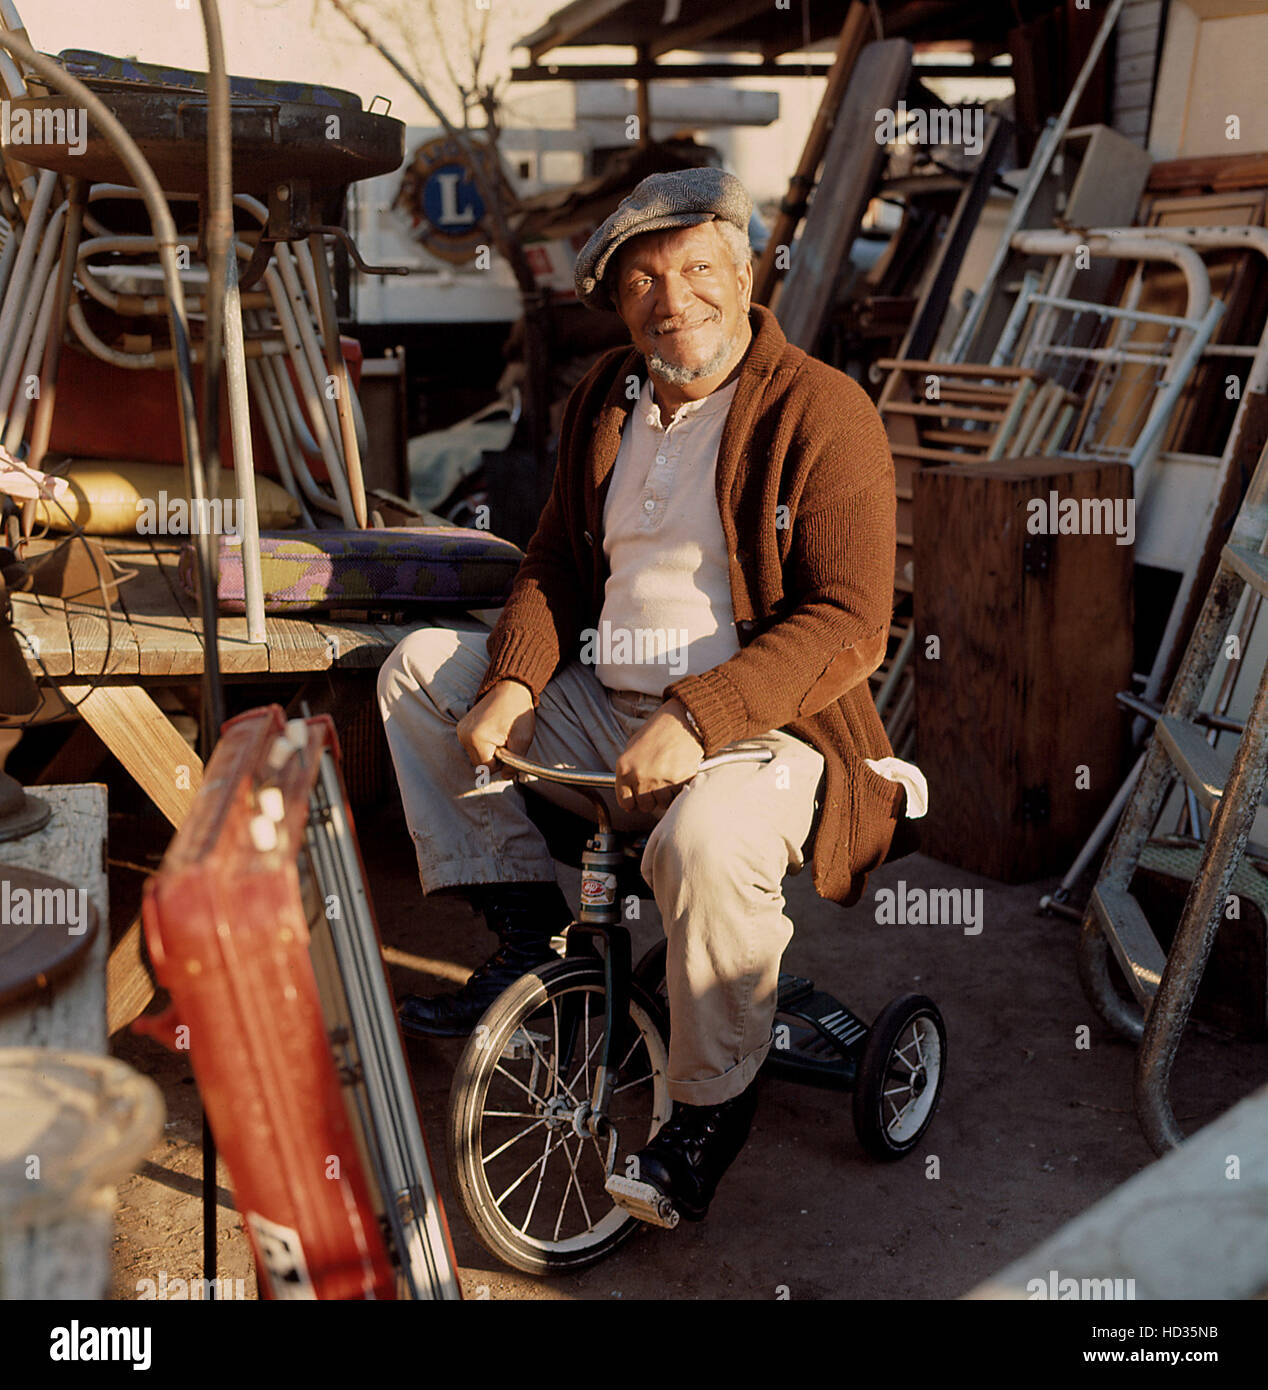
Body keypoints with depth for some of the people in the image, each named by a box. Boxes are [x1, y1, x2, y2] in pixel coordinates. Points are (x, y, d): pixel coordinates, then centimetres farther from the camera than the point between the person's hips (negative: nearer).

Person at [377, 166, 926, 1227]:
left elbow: (849, 622, -19)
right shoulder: (605, 401, 10)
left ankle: (711, 1110, -10)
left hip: (763, 730, -7)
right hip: (602, 709, 7)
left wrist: (697, 718, -29)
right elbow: (556, 562, 15)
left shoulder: (823, 412, -12)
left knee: (708, 841, -38)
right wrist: (513, 680, -6)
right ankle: (525, 928, 4)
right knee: (420, 667, 3)